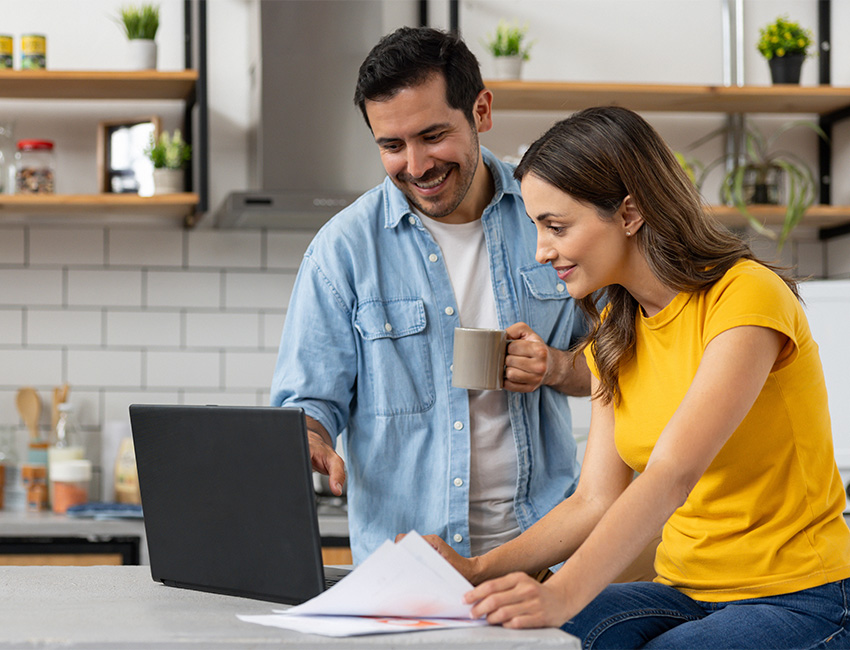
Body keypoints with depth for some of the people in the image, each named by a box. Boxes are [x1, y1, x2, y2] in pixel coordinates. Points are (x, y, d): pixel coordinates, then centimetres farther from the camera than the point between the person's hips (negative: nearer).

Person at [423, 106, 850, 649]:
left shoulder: (748, 297, -17)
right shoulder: (615, 334, 9)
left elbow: (670, 476, -30)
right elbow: (596, 500, 2)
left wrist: (563, 595, -41)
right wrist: (478, 571, -12)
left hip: (797, 601, -6)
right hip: (685, 594, 6)